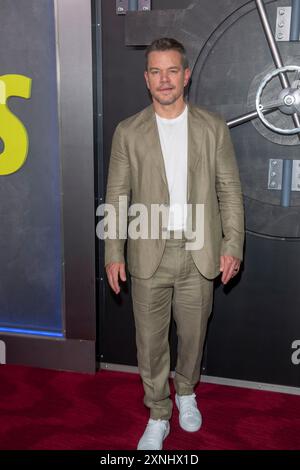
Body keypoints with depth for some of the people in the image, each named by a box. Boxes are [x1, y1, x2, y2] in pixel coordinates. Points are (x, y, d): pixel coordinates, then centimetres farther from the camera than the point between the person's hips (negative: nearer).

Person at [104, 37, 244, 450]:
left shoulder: (214, 128, 0)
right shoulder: (128, 132, 0)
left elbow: (229, 191, 2)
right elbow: (117, 196, 1)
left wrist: (233, 245, -4)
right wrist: (114, 253, -2)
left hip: (199, 253, 1)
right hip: (149, 253, 0)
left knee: (193, 334, 15)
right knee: (150, 339, 9)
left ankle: (186, 391, 44)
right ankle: (158, 416, 29)